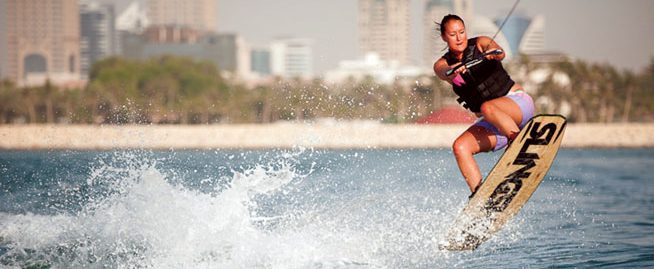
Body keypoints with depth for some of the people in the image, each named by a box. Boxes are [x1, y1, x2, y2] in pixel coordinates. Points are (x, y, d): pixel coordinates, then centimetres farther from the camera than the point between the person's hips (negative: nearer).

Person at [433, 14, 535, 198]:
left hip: (517, 102, -4)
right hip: (492, 123, 4)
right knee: (460, 146, -19)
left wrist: (493, 52, -49)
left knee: (488, 108, -35)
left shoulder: (480, 44, -2)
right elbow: (444, 73, -20)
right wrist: (453, 71, -45)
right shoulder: (442, 65, 5)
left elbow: (501, 54, -24)